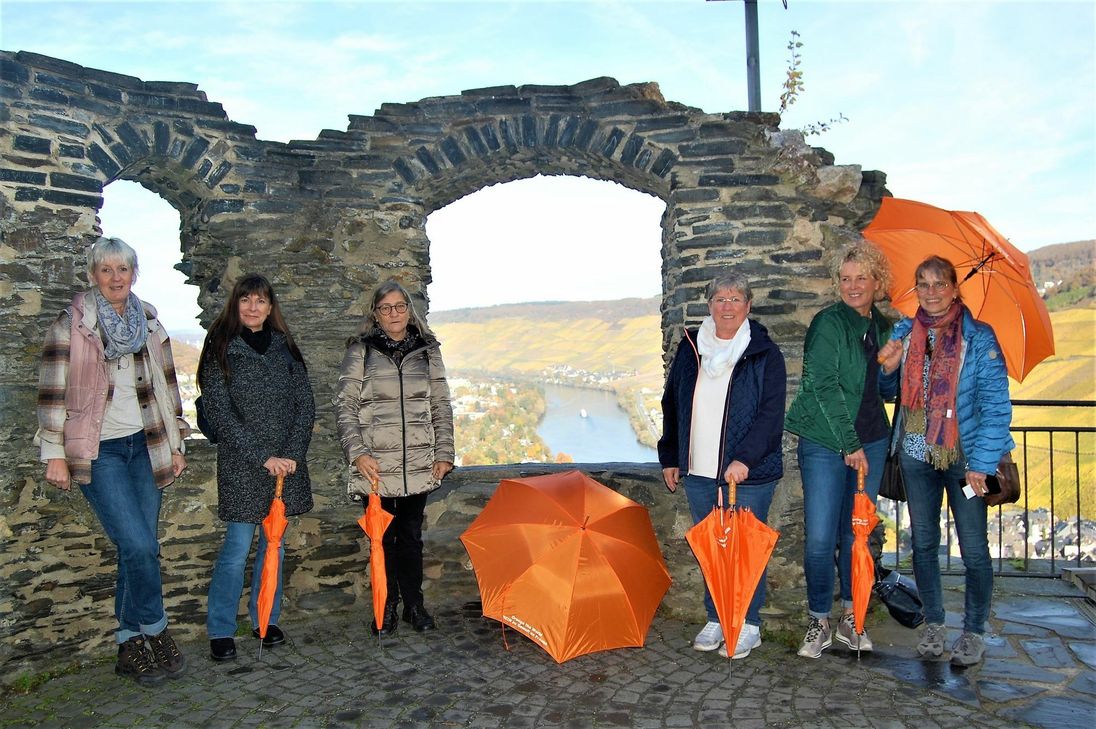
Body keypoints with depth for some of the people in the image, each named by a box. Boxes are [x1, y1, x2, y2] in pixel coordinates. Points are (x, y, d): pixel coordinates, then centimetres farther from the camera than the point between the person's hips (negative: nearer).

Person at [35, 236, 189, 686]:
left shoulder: (150, 324, 10)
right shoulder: (71, 324, -3)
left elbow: (166, 387, 14)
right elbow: (52, 391, -4)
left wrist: (176, 444, 13)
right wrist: (54, 454, -8)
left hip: (145, 446, 4)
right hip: (98, 451, -4)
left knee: (140, 549, 6)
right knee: (138, 546, -13)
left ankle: (130, 646, 19)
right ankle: (156, 633, 7)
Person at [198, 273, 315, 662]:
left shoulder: (285, 348, 9)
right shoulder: (221, 349, -1)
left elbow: (306, 405, 6)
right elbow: (219, 412, -8)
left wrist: (292, 454, -8)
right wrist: (262, 457, -14)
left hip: (286, 464, 4)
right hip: (241, 466, -3)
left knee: (274, 544, 11)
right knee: (237, 548, -1)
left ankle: (265, 620, 25)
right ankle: (220, 632, 14)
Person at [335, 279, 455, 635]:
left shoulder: (427, 350, 8)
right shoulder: (360, 351, 1)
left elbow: (441, 405, 10)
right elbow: (344, 404, -1)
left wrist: (444, 453, 5)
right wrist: (357, 452, -11)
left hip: (418, 463, 2)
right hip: (376, 464, -2)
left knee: (411, 535, 10)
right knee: (382, 536, 7)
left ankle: (414, 603, 24)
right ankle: (387, 606, 21)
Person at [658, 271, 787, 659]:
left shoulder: (765, 354, -4)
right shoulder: (690, 348, 7)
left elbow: (771, 414, -11)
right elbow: (672, 404, 14)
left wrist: (744, 458, -22)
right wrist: (670, 458, 13)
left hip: (748, 474, -4)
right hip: (698, 472, 4)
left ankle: (749, 626, 20)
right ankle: (715, 619, 27)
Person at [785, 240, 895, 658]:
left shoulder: (882, 327, 10)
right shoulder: (828, 323, -9)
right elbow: (823, 386, -15)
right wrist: (849, 444, -16)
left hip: (871, 441, 6)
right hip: (824, 443, -5)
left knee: (857, 532, 12)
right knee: (820, 537, -5)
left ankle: (851, 619, 25)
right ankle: (819, 623, 11)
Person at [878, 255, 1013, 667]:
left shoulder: (979, 338, -7)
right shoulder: (904, 334, 4)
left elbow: (996, 405, -10)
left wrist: (981, 464, -16)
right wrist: (886, 367, -9)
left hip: (965, 458, -3)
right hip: (916, 455, 4)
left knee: (974, 549, 4)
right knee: (923, 543, 11)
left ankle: (974, 632, 21)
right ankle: (934, 625, 27)